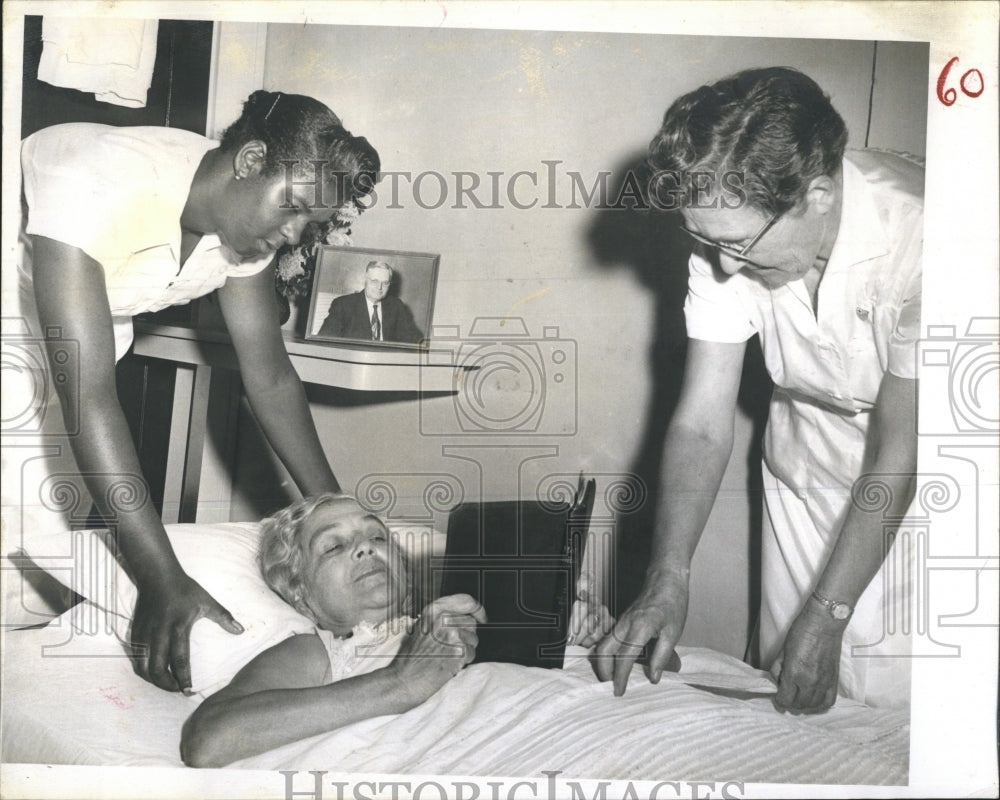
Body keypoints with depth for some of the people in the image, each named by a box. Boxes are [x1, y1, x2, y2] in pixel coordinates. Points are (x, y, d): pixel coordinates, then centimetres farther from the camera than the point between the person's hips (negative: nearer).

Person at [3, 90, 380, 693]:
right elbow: (88, 394, -42)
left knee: (57, 525, 3)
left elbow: (269, 373, -10)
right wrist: (161, 577, -45)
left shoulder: (248, 217, -17)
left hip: (89, 320, 6)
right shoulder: (97, 185, -39)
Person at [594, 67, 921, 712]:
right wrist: (668, 578, -25)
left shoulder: (915, 232, -31)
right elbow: (703, 423, -16)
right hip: (805, 467, 4)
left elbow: (900, 454, -25)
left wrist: (827, 617, -22)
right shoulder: (731, 230, -18)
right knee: (787, 688, 10)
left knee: (890, 702, -1)